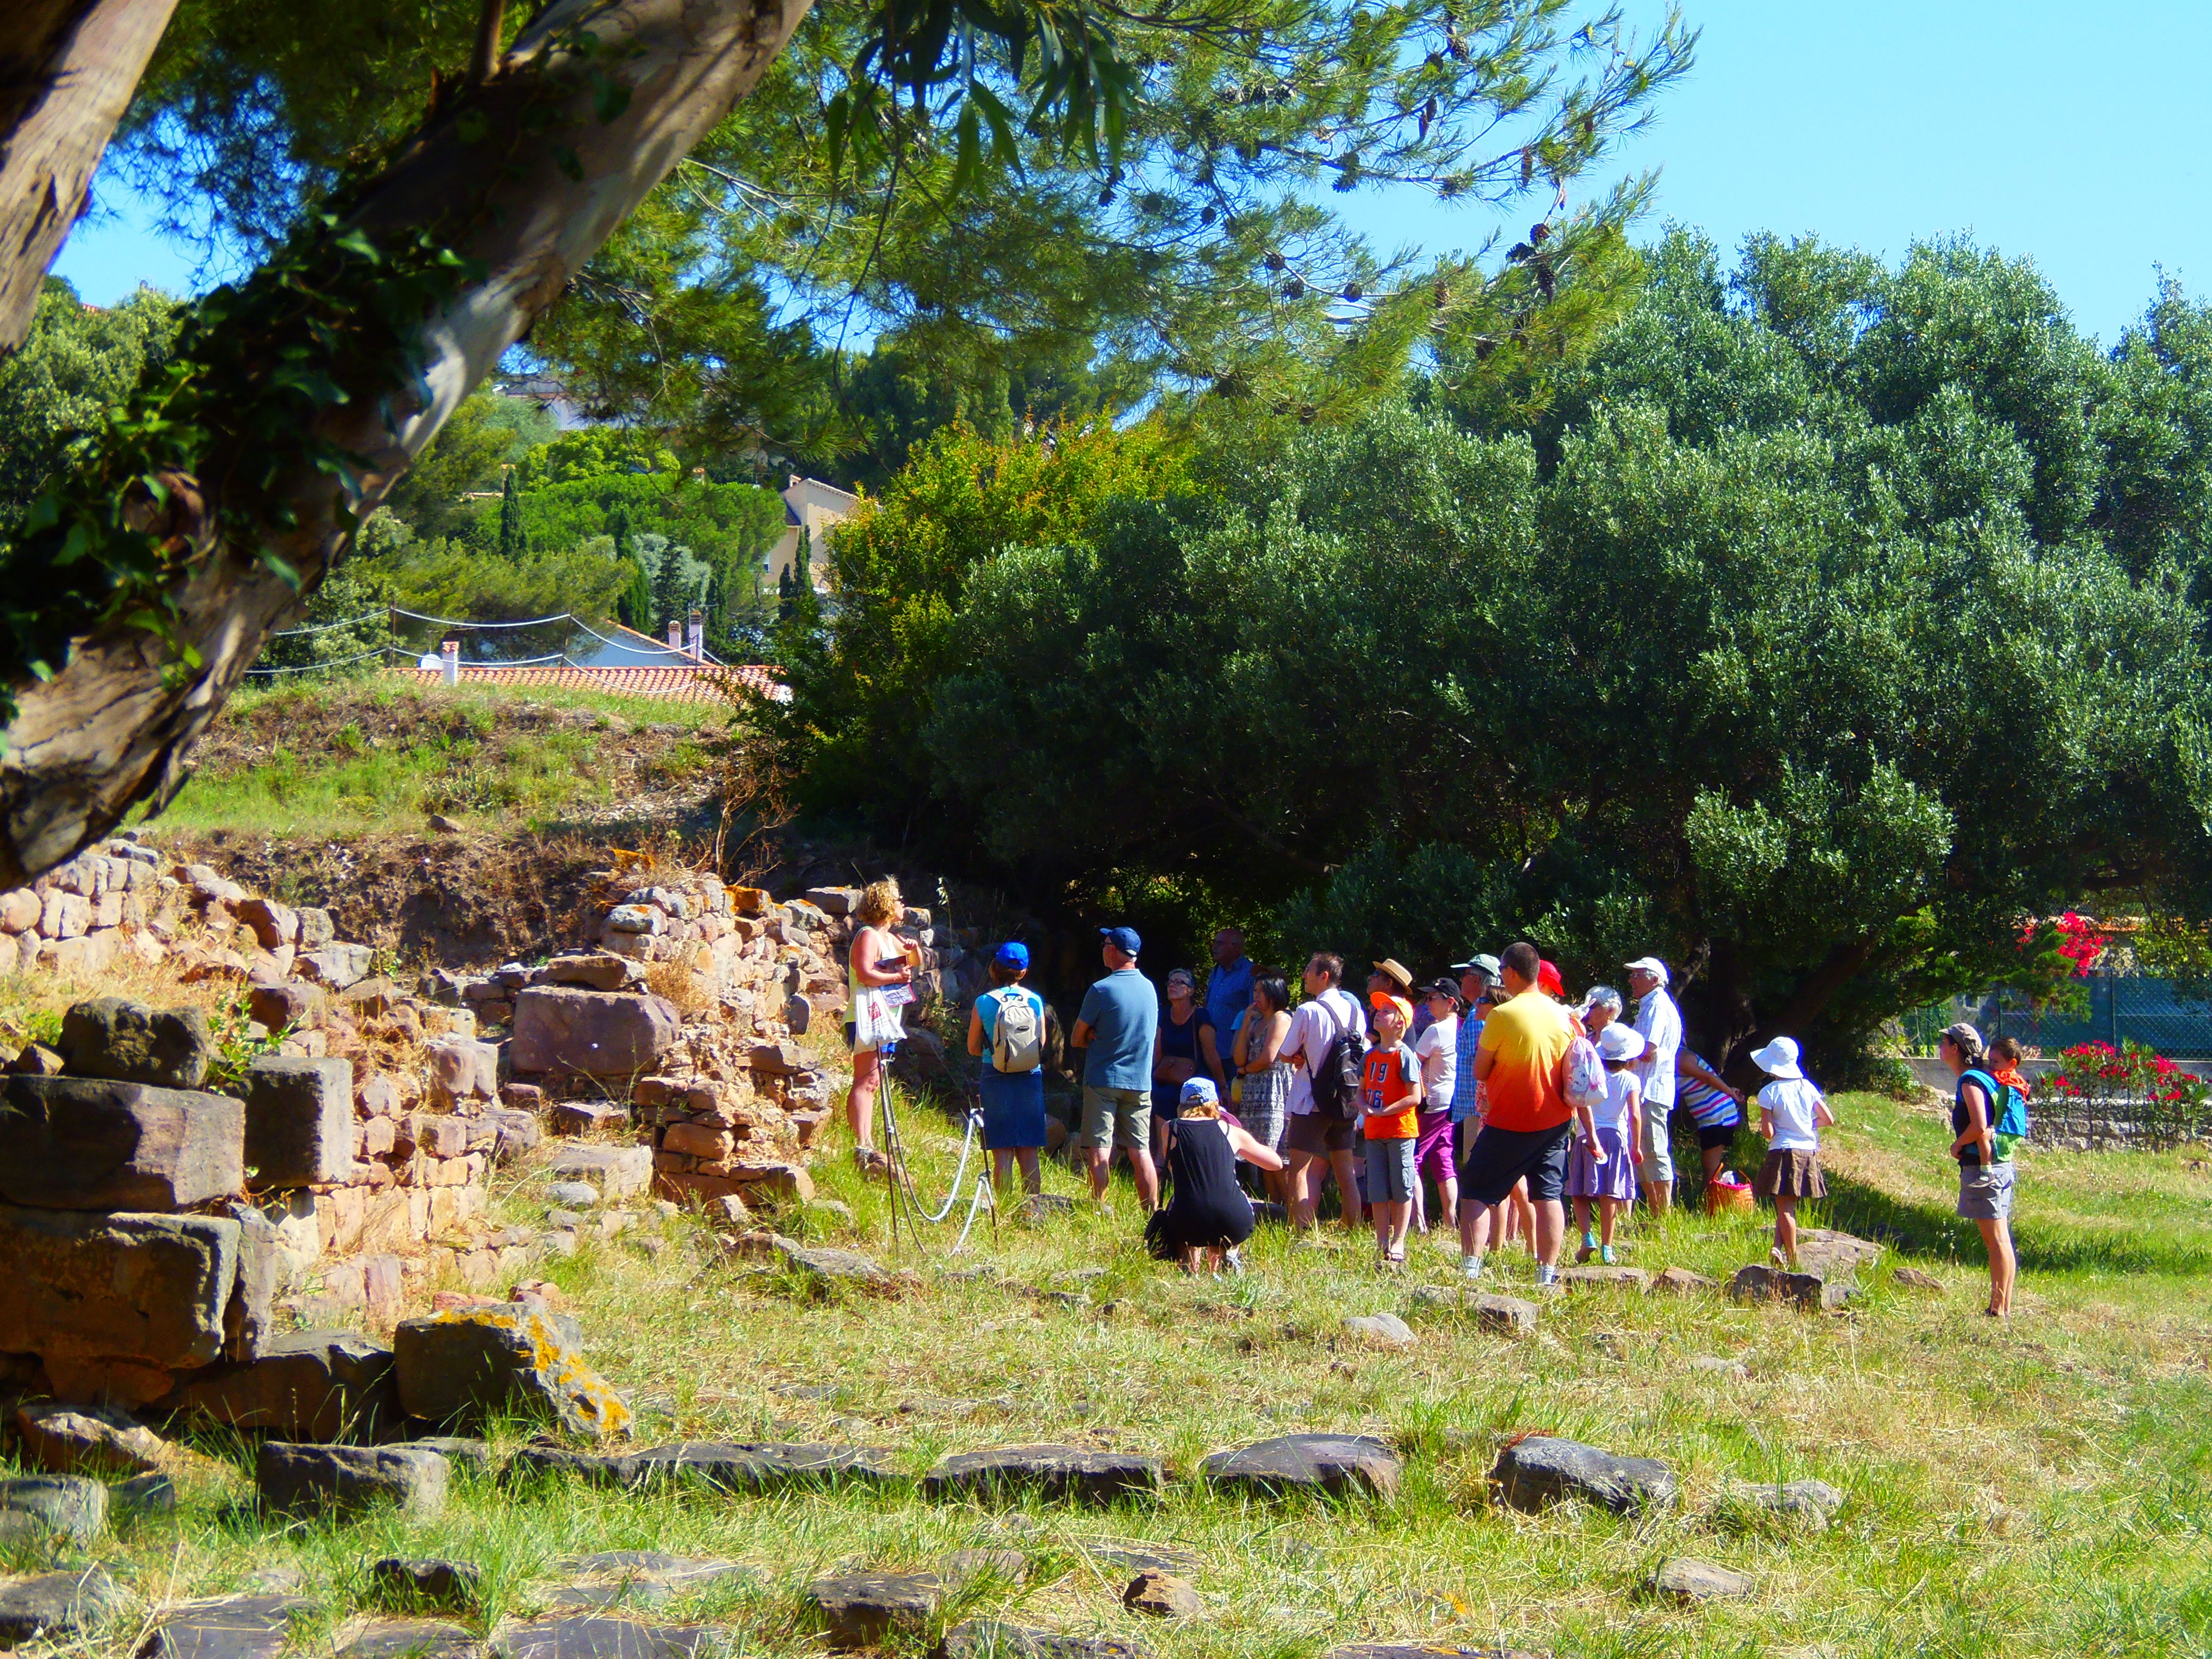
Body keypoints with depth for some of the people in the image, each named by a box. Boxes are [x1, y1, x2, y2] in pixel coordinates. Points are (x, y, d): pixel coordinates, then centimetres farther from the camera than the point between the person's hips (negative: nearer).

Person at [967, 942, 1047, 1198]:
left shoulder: (984, 1003, -6)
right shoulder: (1036, 1001, -1)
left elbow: (973, 1048, 3)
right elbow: (1042, 1045, 8)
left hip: (996, 1079, -2)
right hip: (1031, 1080, 2)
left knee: (1003, 1154, 2)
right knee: (1029, 1153, 7)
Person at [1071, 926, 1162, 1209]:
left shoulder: (1101, 990, -11)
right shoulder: (1150, 988, 6)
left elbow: (1077, 1039, -5)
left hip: (1103, 1081, -5)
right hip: (1141, 1082, 5)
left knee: (1100, 1153, -4)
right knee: (1141, 1152, 8)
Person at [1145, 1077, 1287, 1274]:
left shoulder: (1171, 1129, 9)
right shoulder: (1231, 1131, 11)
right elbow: (1276, 1162, 24)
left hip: (1187, 1226, -1)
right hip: (1235, 1226, 1)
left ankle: (1189, 1262, 16)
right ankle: (1227, 1252, 18)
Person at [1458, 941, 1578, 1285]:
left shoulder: (1503, 1015, -14)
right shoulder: (1561, 1015, 4)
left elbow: (1479, 1072, -7)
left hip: (1510, 1124, -5)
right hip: (1555, 1121, 5)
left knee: (1476, 1193, 2)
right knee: (1548, 1196, 8)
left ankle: (1471, 1268, -7)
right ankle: (1548, 1273, 5)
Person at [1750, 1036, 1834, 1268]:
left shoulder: (1769, 1093, -11)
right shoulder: (1807, 1088, 3)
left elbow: (1768, 1132, -15)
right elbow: (1828, 1119, 7)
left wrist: (1765, 1127, 7)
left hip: (1782, 1153, -4)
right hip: (1808, 1153, 4)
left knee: (1785, 1207, 1)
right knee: (1787, 1206, 14)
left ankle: (1793, 1260, -3)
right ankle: (1779, 1247, 2)